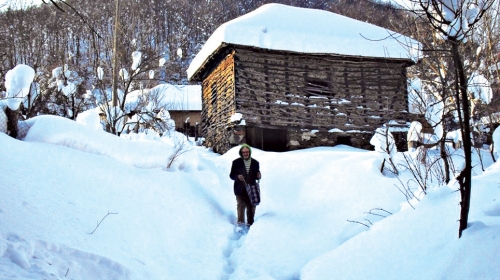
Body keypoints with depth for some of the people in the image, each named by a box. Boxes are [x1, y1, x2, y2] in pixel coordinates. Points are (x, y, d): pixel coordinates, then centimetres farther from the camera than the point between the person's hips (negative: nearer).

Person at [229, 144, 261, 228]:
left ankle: (250, 224, 19)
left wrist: (258, 176, -7)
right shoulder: (236, 162, 1)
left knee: (251, 208, 8)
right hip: (240, 190, -3)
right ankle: (240, 223, -1)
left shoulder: (255, 163, 9)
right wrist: (237, 177, -19)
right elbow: (231, 175, 2)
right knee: (241, 206, -7)